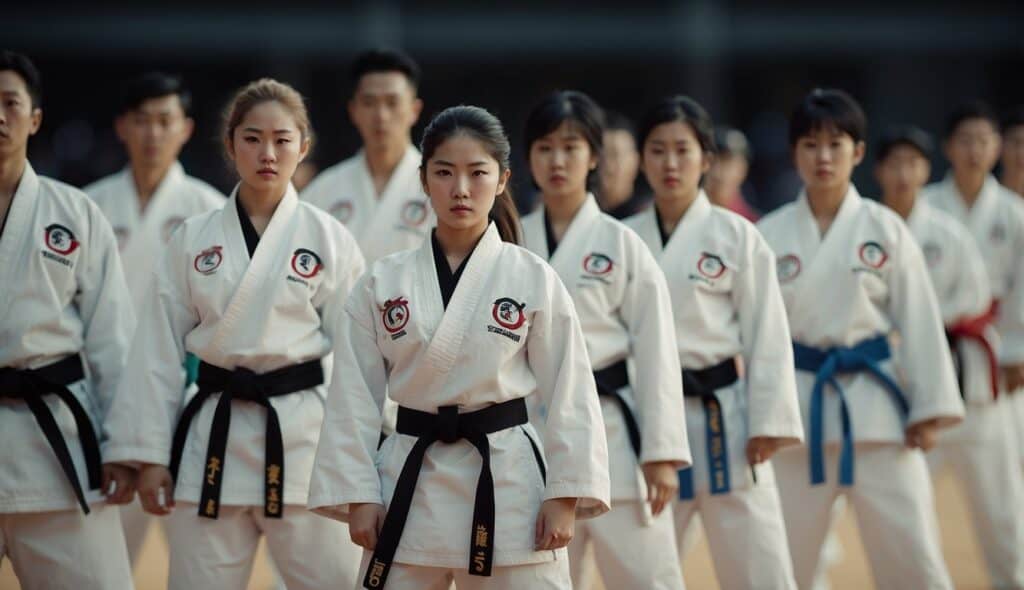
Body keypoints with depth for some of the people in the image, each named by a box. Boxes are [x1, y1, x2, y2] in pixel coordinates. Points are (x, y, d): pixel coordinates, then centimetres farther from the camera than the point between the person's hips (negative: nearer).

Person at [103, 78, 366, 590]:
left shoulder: (329, 239, 1)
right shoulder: (193, 239, 5)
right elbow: (159, 352, 6)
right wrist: (149, 454, 2)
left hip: (304, 435, -2)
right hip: (214, 437, 2)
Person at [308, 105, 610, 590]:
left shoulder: (533, 279, -2)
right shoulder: (382, 283, 2)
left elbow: (570, 393, -2)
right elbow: (354, 398, 3)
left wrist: (566, 496, -7)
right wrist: (358, 495, -2)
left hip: (508, 482, -2)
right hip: (412, 484, 2)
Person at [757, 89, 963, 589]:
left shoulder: (884, 229, 0)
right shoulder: (770, 236, 2)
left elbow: (918, 318, 0)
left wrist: (929, 407, -4)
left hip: (875, 400, -1)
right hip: (797, 403, 1)